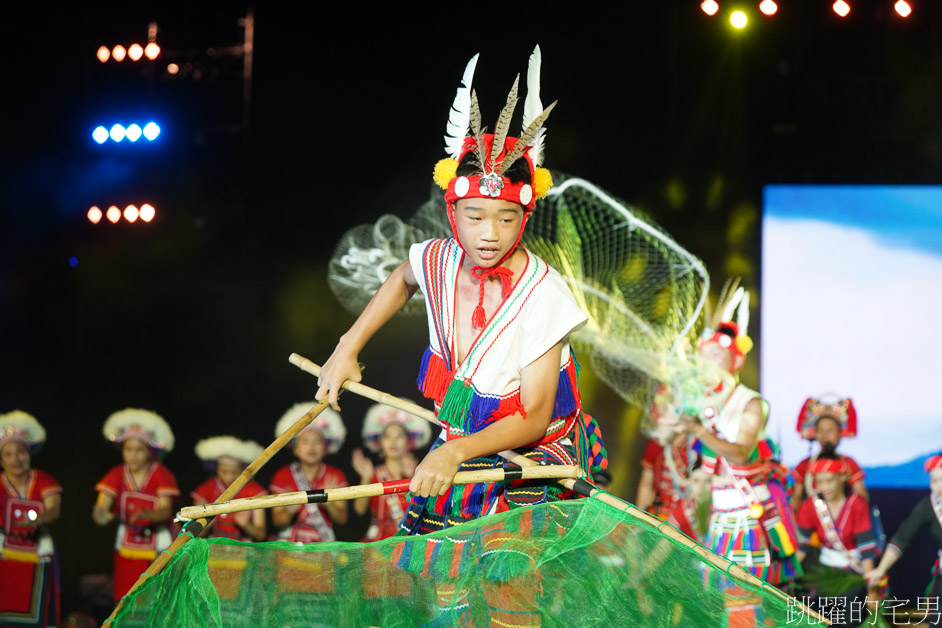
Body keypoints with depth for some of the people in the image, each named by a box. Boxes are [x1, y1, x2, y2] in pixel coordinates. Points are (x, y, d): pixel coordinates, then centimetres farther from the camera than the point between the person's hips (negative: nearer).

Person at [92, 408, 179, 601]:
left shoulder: (161, 475, -6)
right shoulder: (117, 475, 0)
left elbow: (166, 511, -19)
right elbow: (101, 508, -11)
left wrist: (147, 514, -41)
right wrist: (102, 515, -36)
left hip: (158, 549, -3)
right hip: (127, 548, 3)